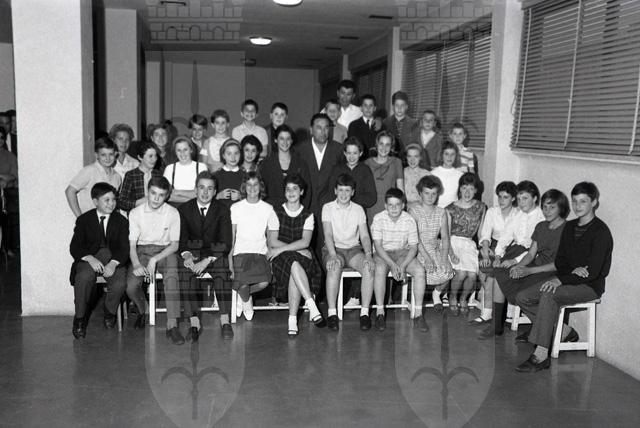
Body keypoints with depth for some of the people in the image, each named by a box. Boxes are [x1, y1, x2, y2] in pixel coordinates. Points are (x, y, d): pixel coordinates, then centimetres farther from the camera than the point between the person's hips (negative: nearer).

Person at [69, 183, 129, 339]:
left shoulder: (121, 221, 8)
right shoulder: (83, 220, 7)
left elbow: (124, 248, -2)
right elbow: (74, 247, -2)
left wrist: (113, 263, -23)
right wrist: (89, 258, -23)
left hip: (113, 259, 0)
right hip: (88, 259, 0)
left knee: (120, 284, -28)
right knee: (84, 277, -33)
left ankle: (110, 311, 5)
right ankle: (80, 318, -12)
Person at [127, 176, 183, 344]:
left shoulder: (172, 213, -1)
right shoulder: (135, 213, 1)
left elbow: (174, 245, -2)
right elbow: (131, 244, -2)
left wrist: (154, 260, -16)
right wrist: (136, 264, -22)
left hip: (165, 250, -1)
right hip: (142, 250, 1)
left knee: (172, 276, -34)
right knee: (130, 285, -25)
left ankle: (172, 325, -34)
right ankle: (142, 310, 10)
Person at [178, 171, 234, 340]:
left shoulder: (222, 210, 4)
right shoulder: (184, 209, 8)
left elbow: (225, 243, -5)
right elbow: (181, 239, 3)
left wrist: (207, 260, -20)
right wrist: (186, 255, -20)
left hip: (214, 254, -1)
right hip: (193, 253, 1)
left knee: (222, 268, -33)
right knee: (184, 271, -31)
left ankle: (225, 321, -32)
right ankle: (194, 322, -31)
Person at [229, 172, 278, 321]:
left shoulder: (268, 209, 10)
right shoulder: (236, 208, 8)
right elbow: (232, 235, 6)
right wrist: (230, 256, -6)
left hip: (260, 253, 1)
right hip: (241, 252, -1)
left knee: (264, 282, -25)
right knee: (243, 284, -26)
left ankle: (243, 293, 10)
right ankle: (246, 300, 12)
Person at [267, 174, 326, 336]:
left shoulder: (307, 215, 9)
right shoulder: (276, 212, 7)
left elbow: (305, 242, -6)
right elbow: (272, 242, -4)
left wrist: (281, 249, -16)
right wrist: (297, 249, -12)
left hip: (301, 256, 1)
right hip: (280, 258, -1)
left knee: (294, 273, -35)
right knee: (295, 264, -36)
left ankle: (292, 320, -34)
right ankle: (312, 307, -39)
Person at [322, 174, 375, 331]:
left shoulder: (358, 209, 9)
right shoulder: (327, 208, 3)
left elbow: (364, 235, 1)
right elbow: (328, 234, -9)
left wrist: (368, 254, -18)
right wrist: (332, 255, -26)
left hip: (354, 249, 2)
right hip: (333, 249, -2)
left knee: (369, 267, -29)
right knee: (334, 268, -36)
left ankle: (364, 312, -23)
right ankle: (332, 313, -31)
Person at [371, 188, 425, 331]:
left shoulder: (409, 220, -8)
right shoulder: (378, 219, -12)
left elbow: (413, 247, -7)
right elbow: (378, 246, -14)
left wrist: (403, 266, -23)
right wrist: (392, 265, -27)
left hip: (403, 253, 2)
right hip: (382, 254, -2)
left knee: (420, 270, -25)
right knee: (380, 269, -35)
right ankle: (380, 312, -26)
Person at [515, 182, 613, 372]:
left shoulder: (600, 231, -11)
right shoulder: (570, 227, 11)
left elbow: (593, 272, -18)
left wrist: (561, 279, -25)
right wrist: (573, 270, -12)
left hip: (590, 286, -8)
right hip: (568, 281, 8)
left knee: (549, 295, -35)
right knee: (522, 297, -9)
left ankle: (541, 355, -36)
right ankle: (565, 331, 2)